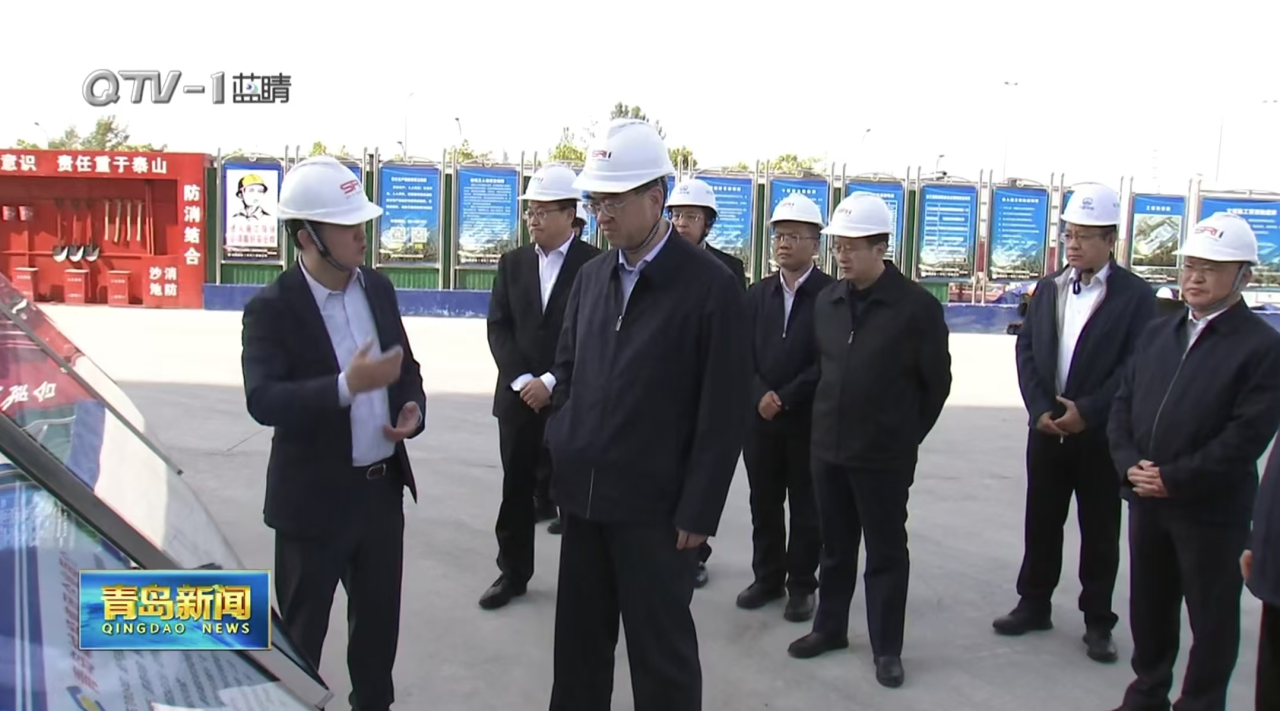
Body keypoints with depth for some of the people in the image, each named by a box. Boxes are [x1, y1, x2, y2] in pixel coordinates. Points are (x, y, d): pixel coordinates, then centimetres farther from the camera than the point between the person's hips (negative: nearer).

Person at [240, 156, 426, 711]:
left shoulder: (379, 289, 3)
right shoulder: (271, 308, -14)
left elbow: (407, 366, 13)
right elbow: (263, 401, -26)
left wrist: (413, 409, -8)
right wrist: (347, 385, -36)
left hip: (383, 488, 6)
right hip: (315, 498, -5)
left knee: (379, 619, 19)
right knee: (302, 630, 10)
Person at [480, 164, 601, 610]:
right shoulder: (512, 263, 10)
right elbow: (498, 327, 4)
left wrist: (551, 383, -14)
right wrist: (522, 381, -9)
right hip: (518, 396, 4)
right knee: (516, 489, 10)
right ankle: (513, 573, 22)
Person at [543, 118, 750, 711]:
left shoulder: (711, 286, -12)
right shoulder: (592, 275, 8)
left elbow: (723, 413, -12)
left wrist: (698, 512, -13)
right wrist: (559, 455, 6)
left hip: (655, 508, -6)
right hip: (582, 495, 6)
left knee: (662, 652, 7)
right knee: (578, 642, 16)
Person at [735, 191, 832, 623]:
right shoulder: (758, 294, 10)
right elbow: (744, 355, 5)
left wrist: (785, 398, -15)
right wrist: (761, 396, -11)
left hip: (809, 420, -4)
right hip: (760, 417, 4)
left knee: (806, 508, 6)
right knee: (763, 504, 11)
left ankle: (801, 585, 17)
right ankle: (767, 578, 24)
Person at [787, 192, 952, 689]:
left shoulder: (917, 306, -11)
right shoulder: (827, 300, 5)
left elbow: (936, 382, -2)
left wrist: (906, 436, 3)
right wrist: (830, 421, 14)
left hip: (884, 455, -5)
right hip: (827, 447, 5)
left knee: (886, 552, 7)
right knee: (834, 546, 17)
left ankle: (886, 648, 18)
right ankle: (830, 627, 32)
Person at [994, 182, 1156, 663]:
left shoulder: (1135, 295, -6)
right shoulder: (1048, 288, 8)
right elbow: (1026, 350, 4)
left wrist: (1086, 412, -16)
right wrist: (1040, 409, -8)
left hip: (1101, 433, -4)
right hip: (1046, 428, 4)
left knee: (1099, 531, 6)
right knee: (1040, 521, 12)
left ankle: (1097, 622, 17)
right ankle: (1033, 605, 25)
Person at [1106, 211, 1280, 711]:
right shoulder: (1157, 334, 11)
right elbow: (1122, 405, 10)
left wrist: (1175, 478, -17)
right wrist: (1129, 464, -6)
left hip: (1212, 509, -6)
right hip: (1147, 500, 6)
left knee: (1212, 618, 8)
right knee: (1148, 606, 18)